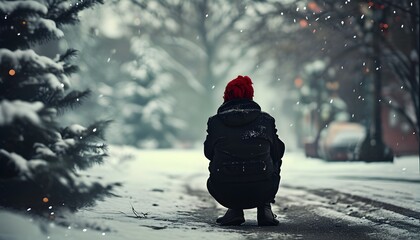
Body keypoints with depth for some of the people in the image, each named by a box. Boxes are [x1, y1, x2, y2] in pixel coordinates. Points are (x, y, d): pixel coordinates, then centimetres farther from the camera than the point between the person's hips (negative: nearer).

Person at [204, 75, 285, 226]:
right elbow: (277, 152, 15)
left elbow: (209, 153, 16)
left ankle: (234, 211, 16)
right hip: (261, 193, 0)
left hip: (225, 194, 0)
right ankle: (264, 210, 20)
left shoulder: (215, 122, 3)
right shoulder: (266, 120, 4)